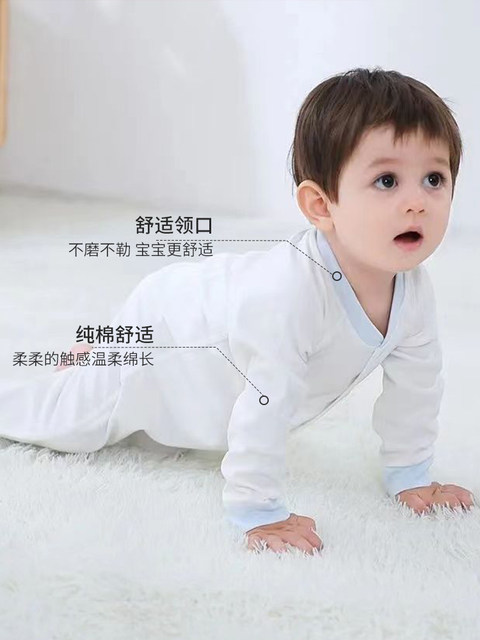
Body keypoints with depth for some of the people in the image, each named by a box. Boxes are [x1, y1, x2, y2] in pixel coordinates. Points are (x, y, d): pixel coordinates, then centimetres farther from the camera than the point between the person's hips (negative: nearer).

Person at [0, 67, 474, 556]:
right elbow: (262, 409, -42)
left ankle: (96, 360, 53)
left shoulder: (414, 288, -22)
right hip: (159, 326, -7)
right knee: (69, 422, 9)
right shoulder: (288, 290, -47)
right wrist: (259, 515, -36)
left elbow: (416, 387, -8)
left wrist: (410, 478, -3)